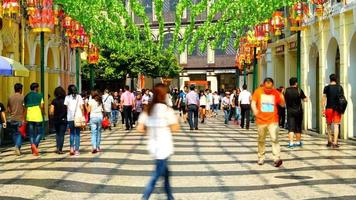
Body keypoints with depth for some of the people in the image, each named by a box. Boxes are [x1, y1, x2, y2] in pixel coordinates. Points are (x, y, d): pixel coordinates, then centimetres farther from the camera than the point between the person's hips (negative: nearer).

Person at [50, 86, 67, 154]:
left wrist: (54, 115, 13)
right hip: (64, 120, -1)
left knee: (57, 134, 18)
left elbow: (51, 112, -6)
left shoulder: (54, 101, -5)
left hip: (56, 120, 1)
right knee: (62, 134, 5)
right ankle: (60, 149, 1)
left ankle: (58, 148, 11)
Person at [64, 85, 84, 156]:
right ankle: (76, 150, 1)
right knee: (77, 134, 6)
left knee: (72, 133, 14)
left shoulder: (67, 97, 3)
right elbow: (82, 107, -1)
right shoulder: (79, 97, 5)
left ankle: (71, 148, -1)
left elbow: (65, 108, -4)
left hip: (70, 118, 0)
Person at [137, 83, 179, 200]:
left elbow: (140, 128, 0)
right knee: (156, 176, -2)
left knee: (166, 172, 20)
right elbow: (175, 128, -13)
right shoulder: (166, 109, -13)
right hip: (164, 147, -7)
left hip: (153, 146, 7)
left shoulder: (148, 110, 3)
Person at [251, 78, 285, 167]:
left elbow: (282, 104, 9)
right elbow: (253, 102, -7)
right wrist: (254, 110, -28)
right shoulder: (258, 91, 1)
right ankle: (261, 158, 25)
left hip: (273, 120, -1)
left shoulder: (276, 93, 2)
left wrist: (282, 98, -12)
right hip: (261, 120, 1)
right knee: (261, 140, 12)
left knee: (274, 139, -14)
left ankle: (277, 158, -18)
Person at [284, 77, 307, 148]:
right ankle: (298, 142, 25)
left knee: (291, 127, -3)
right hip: (298, 111, 0)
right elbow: (305, 99, -3)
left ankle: (291, 142, -16)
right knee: (298, 127, 13)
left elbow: (284, 100, 5)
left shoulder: (287, 91, -2)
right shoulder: (299, 90, -7)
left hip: (290, 111, 0)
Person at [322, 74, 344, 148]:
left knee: (329, 125, 15)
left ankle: (330, 141, 23)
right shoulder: (340, 87, 2)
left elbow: (324, 99, -4)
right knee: (336, 125, -2)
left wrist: (323, 109, -1)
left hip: (329, 108, 0)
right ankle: (335, 143, -10)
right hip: (337, 108, 0)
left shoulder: (327, 88, -1)